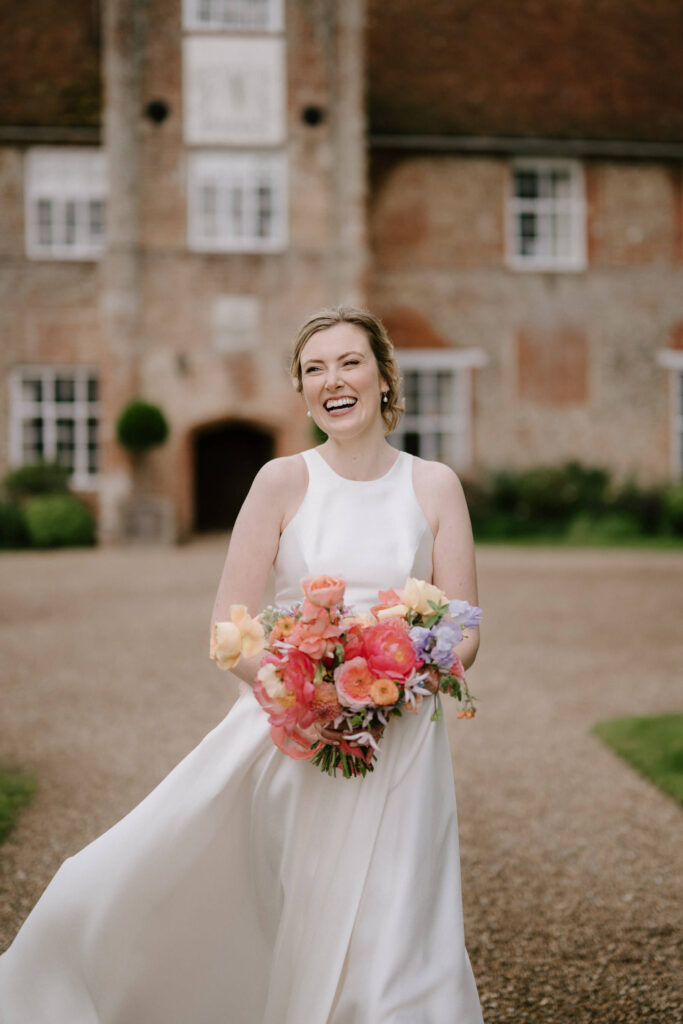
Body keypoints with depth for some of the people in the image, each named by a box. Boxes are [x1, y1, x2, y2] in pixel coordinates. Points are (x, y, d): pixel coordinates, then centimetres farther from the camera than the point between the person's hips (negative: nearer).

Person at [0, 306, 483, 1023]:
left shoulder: (434, 487, 3)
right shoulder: (283, 482, -2)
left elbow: (464, 634, 3)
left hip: (398, 741, 1)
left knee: (383, 949, -1)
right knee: (135, 888, -1)